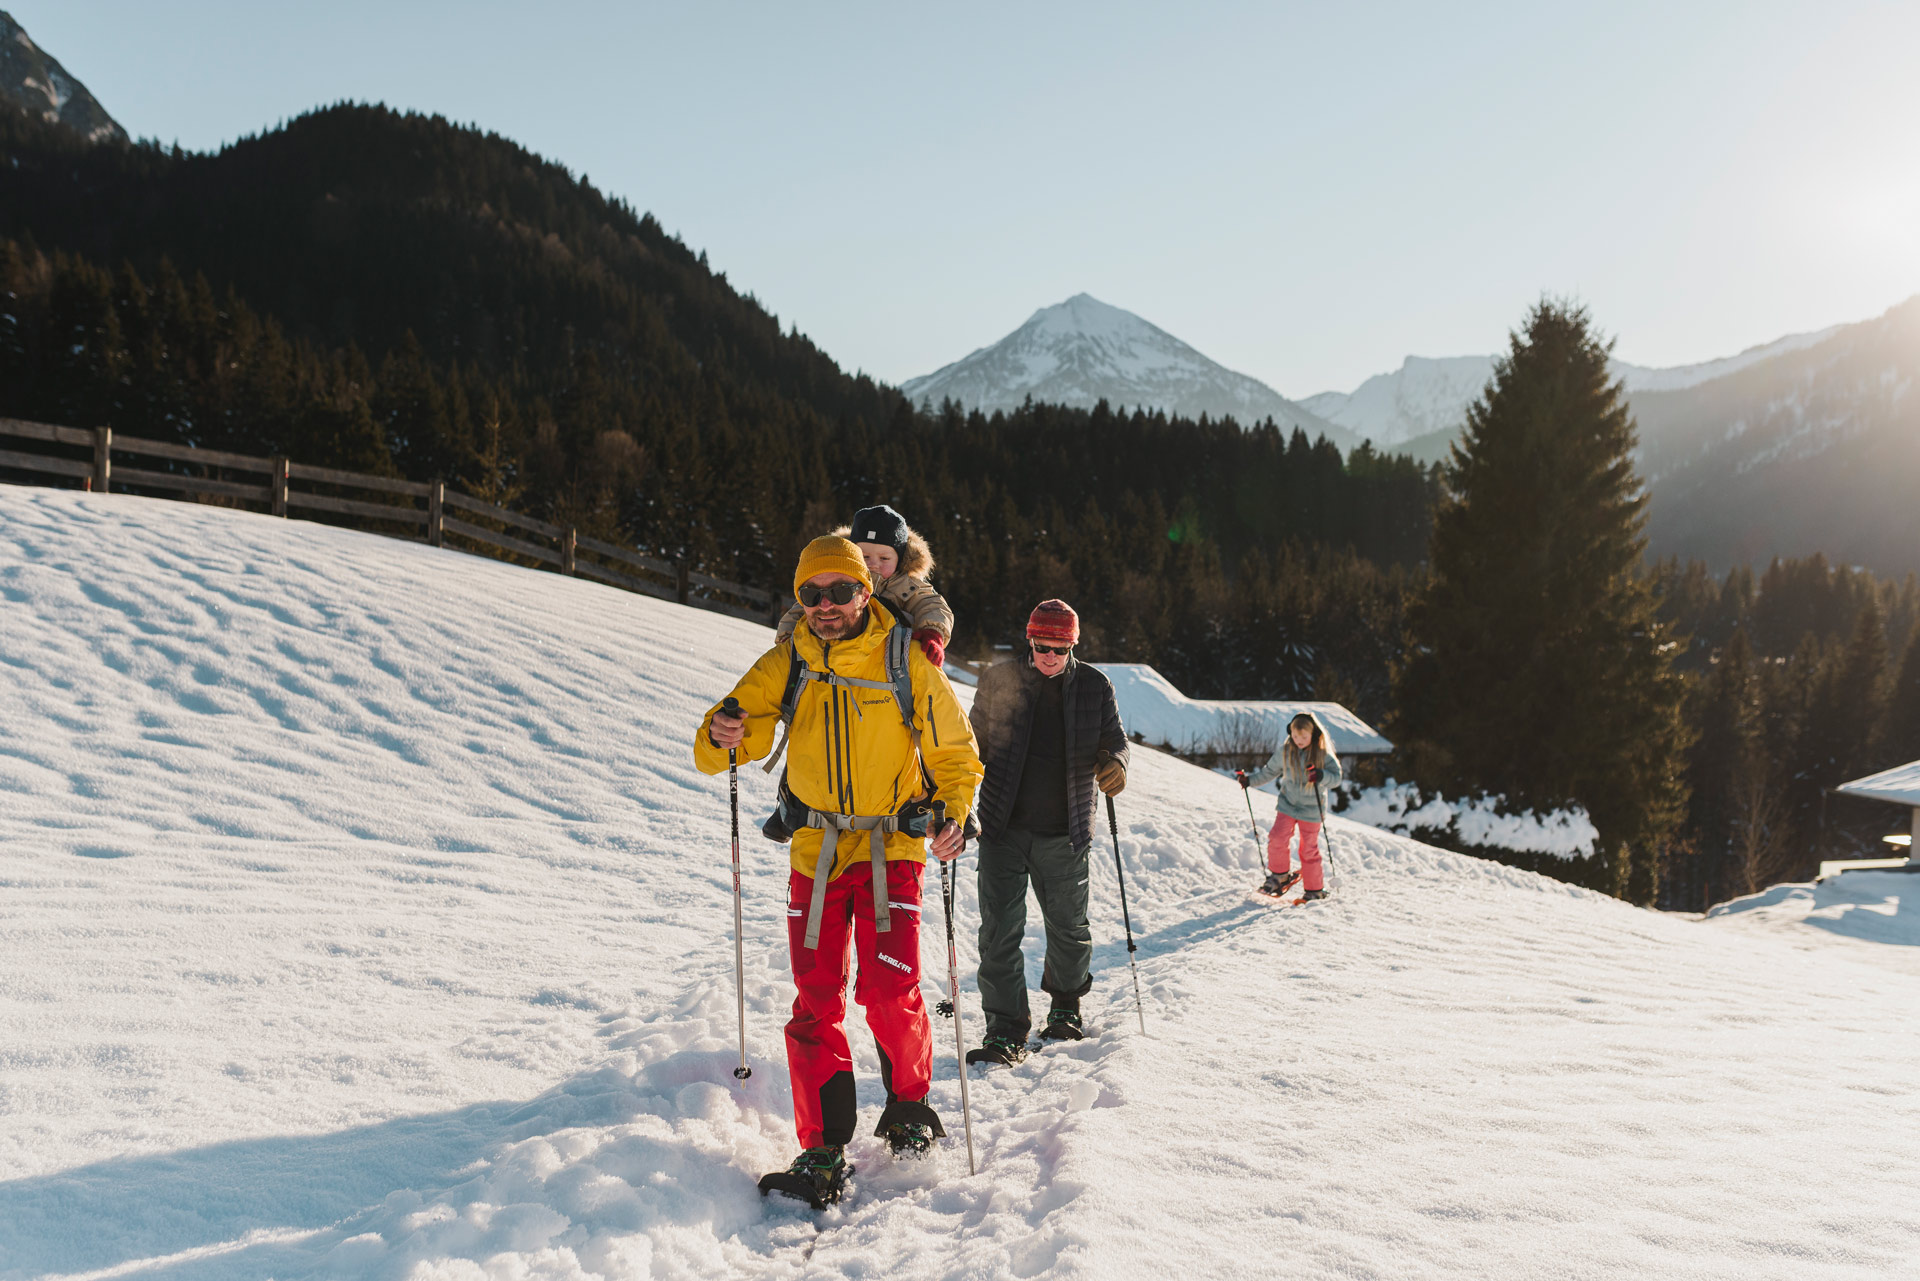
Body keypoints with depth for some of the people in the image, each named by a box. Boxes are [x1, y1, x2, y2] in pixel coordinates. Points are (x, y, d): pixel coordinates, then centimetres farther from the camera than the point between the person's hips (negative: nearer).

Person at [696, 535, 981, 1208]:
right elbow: (743, 721, -2)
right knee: (815, 1003, -1)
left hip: (891, 847, -2)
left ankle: (910, 1106, 17)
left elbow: (954, 751, 5)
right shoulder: (785, 666, 3)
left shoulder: (905, 662, -3)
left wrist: (954, 813, -11)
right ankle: (824, 1150, 7)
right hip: (815, 850, 2)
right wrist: (722, 737, -25)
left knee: (889, 990, -10)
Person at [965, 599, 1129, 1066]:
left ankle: (1066, 1005, 40)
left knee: (1068, 926, 15)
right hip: (1004, 826, -1)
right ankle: (1006, 1031, 3)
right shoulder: (999, 679, 1)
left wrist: (1113, 763, -13)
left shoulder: (1094, 686, 2)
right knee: (999, 930, -5)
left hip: (1064, 833, 1)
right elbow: (976, 741, 11)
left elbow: (1113, 739, 9)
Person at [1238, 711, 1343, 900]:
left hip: (1311, 809, -3)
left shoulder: (1323, 754, -11)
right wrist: (1249, 780, 3)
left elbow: (1336, 776, -14)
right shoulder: (1284, 751, -3)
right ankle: (1280, 875, 13)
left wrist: (1321, 776, -34)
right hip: (1288, 804, 3)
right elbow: (1270, 771, 11)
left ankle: (1315, 889, 19)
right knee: (1277, 839, -11)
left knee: (1309, 849, 2)